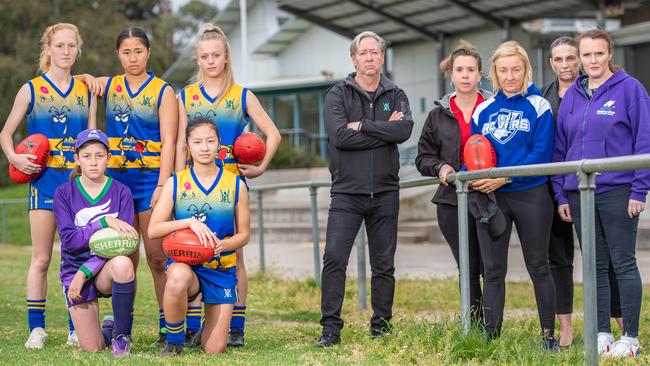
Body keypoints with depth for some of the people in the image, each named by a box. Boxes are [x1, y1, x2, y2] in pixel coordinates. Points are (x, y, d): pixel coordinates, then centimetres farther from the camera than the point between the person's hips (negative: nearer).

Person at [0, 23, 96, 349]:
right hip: (44, 180, -2)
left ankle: (77, 329, 9)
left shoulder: (86, 92, 11)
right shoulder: (32, 90, 3)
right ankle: (36, 328, 4)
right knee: (41, 258, -2)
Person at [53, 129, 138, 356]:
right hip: (74, 268, 0)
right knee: (92, 348, -10)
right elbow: (69, 239, -14)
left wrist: (85, 272, -18)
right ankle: (108, 331, 30)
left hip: (105, 270, 0)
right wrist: (105, 222, -26)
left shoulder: (121, 192, -3)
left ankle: (121, 336, -17)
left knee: (122, 264, -39)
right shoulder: (64, 193, -2)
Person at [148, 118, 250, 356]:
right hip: (184, 262, -1)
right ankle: (174, 342, -14)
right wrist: (189, 222, -22)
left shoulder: (235, 185, 2)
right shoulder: (175, 183, 0)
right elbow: (153, 229, -7)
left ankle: (210, 325, 36)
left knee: (215, 351, -4)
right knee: (178, 278, -41)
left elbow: (243, 234, 6)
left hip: (221, 267, 1)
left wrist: (222, 244, -15)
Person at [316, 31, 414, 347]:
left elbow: (405, 129, -11)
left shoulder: (395, 95, 9)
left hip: (385, 193, 2)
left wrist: (363, 125, -14)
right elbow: (339, 135, -15)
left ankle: (381, 326, 17)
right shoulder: (338, 95, 2)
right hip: (347, 192, -2)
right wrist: (384, 131, -11)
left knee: (384, 265, 7)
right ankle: (331, 329, -9)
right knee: (334, 259, -13)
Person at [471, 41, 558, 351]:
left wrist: (504, 177, -19)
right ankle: (491, 338, 7)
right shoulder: (484, 110, 10)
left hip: (530, 194, -3)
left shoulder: (537, 106, -2)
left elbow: (541, 153, -11)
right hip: (491, 197, 3)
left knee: (538, 267, 5)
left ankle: (548, 336, 13)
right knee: (493, 270, 4)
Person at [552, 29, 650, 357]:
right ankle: (602, 334, 16)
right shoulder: (572, 96, 11)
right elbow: (560, 148, 14)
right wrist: (561, 195, 8)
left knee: (623, 263, 0)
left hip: (617, 191, -5)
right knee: (596, 265, 9)